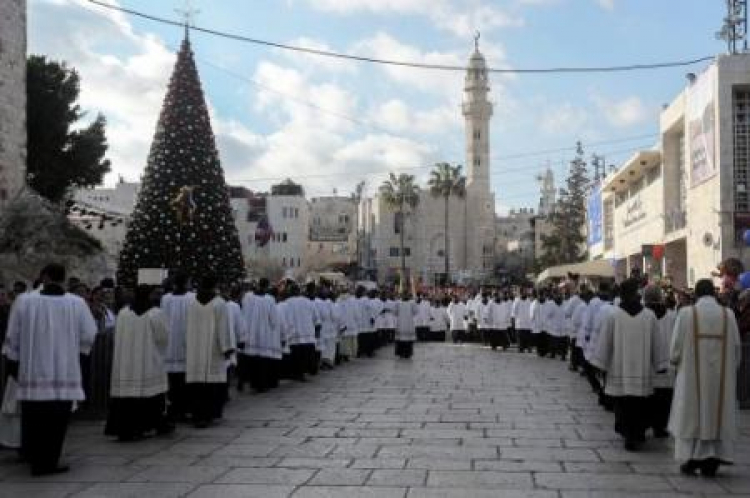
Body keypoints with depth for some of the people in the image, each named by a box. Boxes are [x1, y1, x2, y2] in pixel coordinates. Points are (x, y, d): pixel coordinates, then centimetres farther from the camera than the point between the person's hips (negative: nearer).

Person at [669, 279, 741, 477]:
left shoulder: (686, 313, -9)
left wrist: (676, 359, 14)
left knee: (691, 415, 9)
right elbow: (736, 348, 1)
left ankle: (691, 460, 9)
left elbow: (676, 346, -7)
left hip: (692, 375, -2)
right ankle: (711, 463, 12)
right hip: (721, 377, 2)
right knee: (717, 416, 11)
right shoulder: (728, 315, -3)